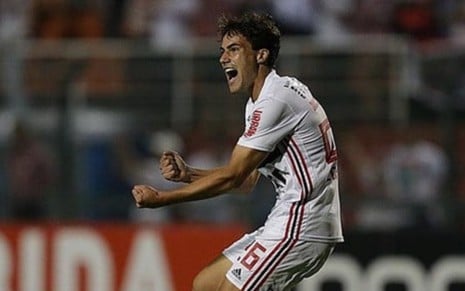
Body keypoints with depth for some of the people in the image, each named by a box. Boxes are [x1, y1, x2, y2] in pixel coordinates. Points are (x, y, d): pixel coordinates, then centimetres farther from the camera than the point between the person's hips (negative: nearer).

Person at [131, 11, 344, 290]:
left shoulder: (276, 101, -17)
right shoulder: (258, 103, 16)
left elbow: (231, 177, -17)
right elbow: (246, 180, 17)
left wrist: (161, 198, -12)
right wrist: (188, 173, 3)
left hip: (300, 229, -11)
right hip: (288, 224, 11)